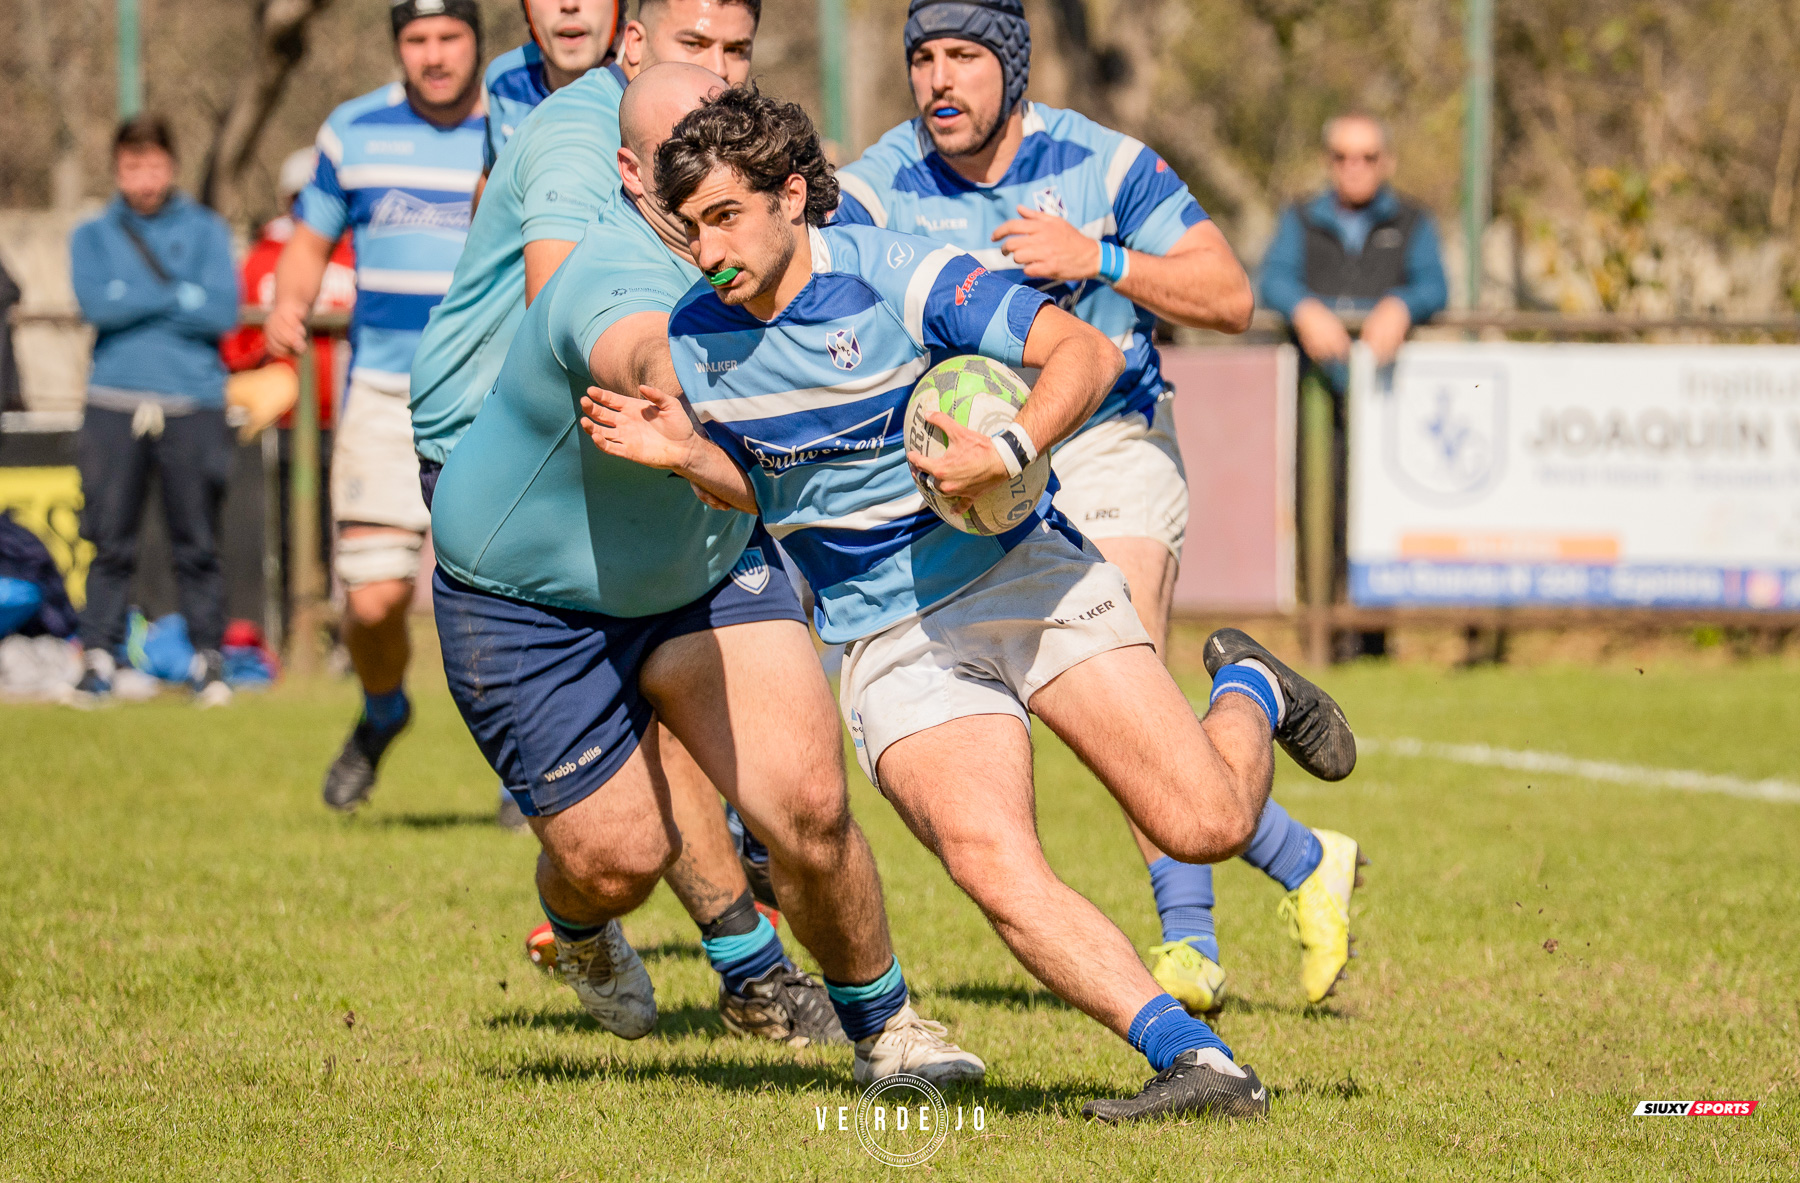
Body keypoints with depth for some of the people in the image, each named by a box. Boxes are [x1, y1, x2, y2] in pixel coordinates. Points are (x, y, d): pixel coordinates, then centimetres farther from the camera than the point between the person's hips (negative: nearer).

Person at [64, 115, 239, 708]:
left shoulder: (205, 230, 12)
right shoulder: (93, 236, 14)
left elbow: (223, 312, -3)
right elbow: (95, 303, -5)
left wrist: (133, 299, -2)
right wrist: (181, 296, -2)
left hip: (193, 406, 0)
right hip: (114, 405, 0)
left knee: (198, 543, -2)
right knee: (110, 543, -4)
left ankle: (209, 659, 3)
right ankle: (98, 657, 0)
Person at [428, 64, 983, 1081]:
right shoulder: (617, 282, -37)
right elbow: (642, 351, -64)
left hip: (707, 568, 5)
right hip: (528, 604, -5)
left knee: (809, 805, -14)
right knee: (621, 856, -1)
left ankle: (882, 1023, 10)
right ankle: (578, 921, 40)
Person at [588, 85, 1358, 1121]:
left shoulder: (894, 276, -14)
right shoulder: (692, 344, 1)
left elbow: (1087, 352, -16)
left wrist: (1009, 452, -31)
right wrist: (687, 456, -2)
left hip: (1029, 576, -3)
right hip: (892, 644, 3)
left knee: (1206, 824, -9)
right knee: (996, 869, -25)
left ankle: (1250, 692, 25)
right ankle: (1197, 1061, -23)